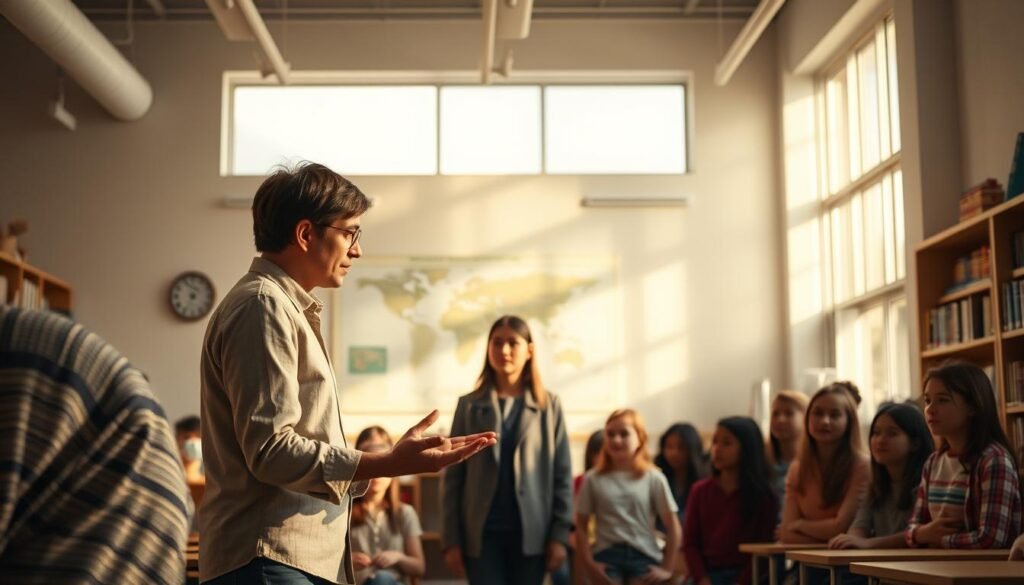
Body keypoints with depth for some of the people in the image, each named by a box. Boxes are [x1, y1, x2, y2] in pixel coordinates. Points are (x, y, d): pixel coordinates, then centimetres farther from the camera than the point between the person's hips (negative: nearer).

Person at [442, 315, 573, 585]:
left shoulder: (549, 405, 5)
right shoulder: (469, 405, 5)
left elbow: (562, 474, 3)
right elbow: (453, 476, 3)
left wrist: (560, 535, -4)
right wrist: (452, 540, -3)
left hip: (530, 532, 0)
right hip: (483, 533, 0)